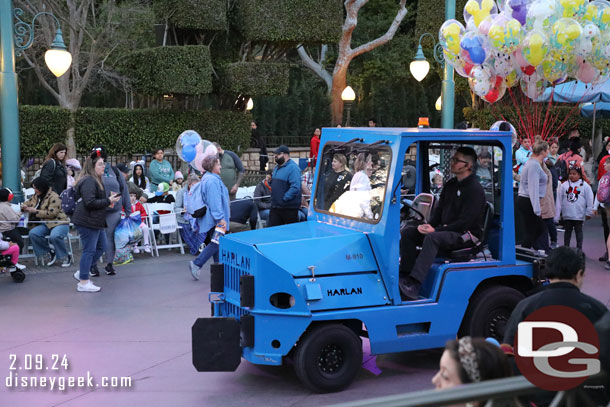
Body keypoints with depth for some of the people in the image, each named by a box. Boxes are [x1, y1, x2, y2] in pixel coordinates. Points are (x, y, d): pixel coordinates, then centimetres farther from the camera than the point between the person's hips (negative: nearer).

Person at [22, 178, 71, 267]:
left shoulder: (54, 197, -10)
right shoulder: (36, 196, 15)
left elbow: (52, 213, -18)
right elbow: (28, 202, 31)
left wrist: (35, 211, -16)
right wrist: (24, 206, 4)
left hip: (59, 222, -7)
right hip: (45, 224, 7)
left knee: (55, 236, -38)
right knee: (32, 233, -24)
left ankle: (65, 258, -15)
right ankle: (50, 254, -10)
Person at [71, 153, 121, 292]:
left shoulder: (95, 180, 18)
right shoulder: (88, 181, -17)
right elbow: (90, 202, -25)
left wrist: (109, 197, 11)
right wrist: (108, 201, -17)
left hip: (96, 222, 11)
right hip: (88, 222, -11)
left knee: (101, 247, 16)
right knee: (89, 250, -5)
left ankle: (81, 273, 25)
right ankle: (83, 282, 3)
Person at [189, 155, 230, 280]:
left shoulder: (207, 178, 18)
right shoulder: (212, 180, -17)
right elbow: (215, 202, -23)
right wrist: (220, 218, -24)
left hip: (212, 219, 11)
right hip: (215, 219, -11)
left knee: (216, 243, 12)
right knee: (216, 243, -11)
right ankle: (196, 264, -13)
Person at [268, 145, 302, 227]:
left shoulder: (292, 167, -14)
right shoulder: (277, 167, 17)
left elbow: (295, 187, -23)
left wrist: (284, 198, -21)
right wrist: (270, 180, 10)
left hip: (289, 208, -9)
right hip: (275, 207, 9)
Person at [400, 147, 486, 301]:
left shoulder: (475, 189, -12)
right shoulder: (450, 185, 16)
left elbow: (465, 222, -19)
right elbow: (439, 211, 17)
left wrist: (436, 230, -21)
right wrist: (428, 225, -5)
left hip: (466, 235, -9)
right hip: (445, 230, 9)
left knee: (432, 238, -35)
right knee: (408, 232, -7)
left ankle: (414, 285, -44)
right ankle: (405, 276, -14)